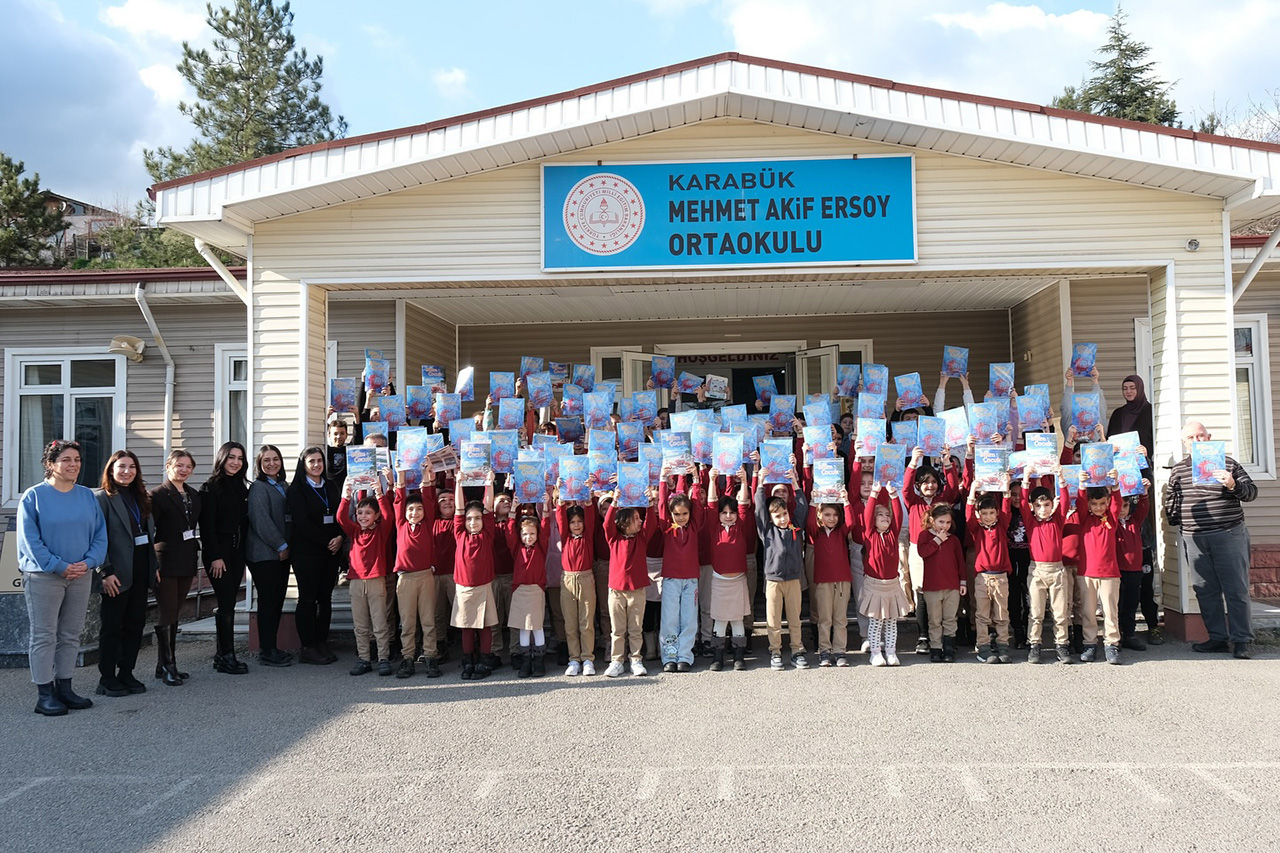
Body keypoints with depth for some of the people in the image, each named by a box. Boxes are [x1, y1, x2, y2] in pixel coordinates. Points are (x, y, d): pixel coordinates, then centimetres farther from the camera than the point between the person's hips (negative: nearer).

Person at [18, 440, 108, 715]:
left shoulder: (87, 496, 8)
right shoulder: (34, 496, -5)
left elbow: (100, 535, 7)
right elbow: (29, 540, -10)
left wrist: (88, 562, -9)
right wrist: (60, 566, -15)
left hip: (81, 576, 5)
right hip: (43, 577, -4)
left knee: (71, 636, 10)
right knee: (44, 636, 0)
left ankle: (64, 688, 20)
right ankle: (45, 695, 6)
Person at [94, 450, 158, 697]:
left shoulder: (140, 498, 14)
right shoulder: (102, 498, -8)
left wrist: (154, 565, 11)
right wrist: (106, 572, -18)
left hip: (140, 572, 7)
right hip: (117, 574, -7)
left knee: (136, 624, 10)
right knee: (112, 627, 2)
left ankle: (126, 674, 20)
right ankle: (107, 680, 10)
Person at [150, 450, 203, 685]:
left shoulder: (194, 495, 13)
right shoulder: (158, 495, -7)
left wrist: (197, 551, 8)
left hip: (186, 562, 7)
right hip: (166, 562, -6)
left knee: (174, 613, 12)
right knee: (166, 615, -3)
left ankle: (167, 664, 18)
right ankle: (166, 666, 3)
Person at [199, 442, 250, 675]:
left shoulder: (242, 488, 15)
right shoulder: (211, 488, -5)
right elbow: (207, 525, -11)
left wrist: (243, 555, 11)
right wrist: (215, 557, -16)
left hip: (237, 552, 7)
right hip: (218, 553, -6)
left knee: (228, 604, 7)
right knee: (226, 604, -9)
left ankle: (223, 655, 11)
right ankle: (226, 657, -6)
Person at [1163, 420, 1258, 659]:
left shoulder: (1227, 463, 4)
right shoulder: (1177, 470, 12)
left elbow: (1252, 491, 2)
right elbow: (1170, 503, 18)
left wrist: (1233, 485, -17)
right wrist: (1177, 526, 12)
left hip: (1229, 535, -3)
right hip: (1194, 538, 3)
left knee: (1236, 589, -2)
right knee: (1205, 590, 5)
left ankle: (1241, 640, 3)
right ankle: (1218, 638, 12)